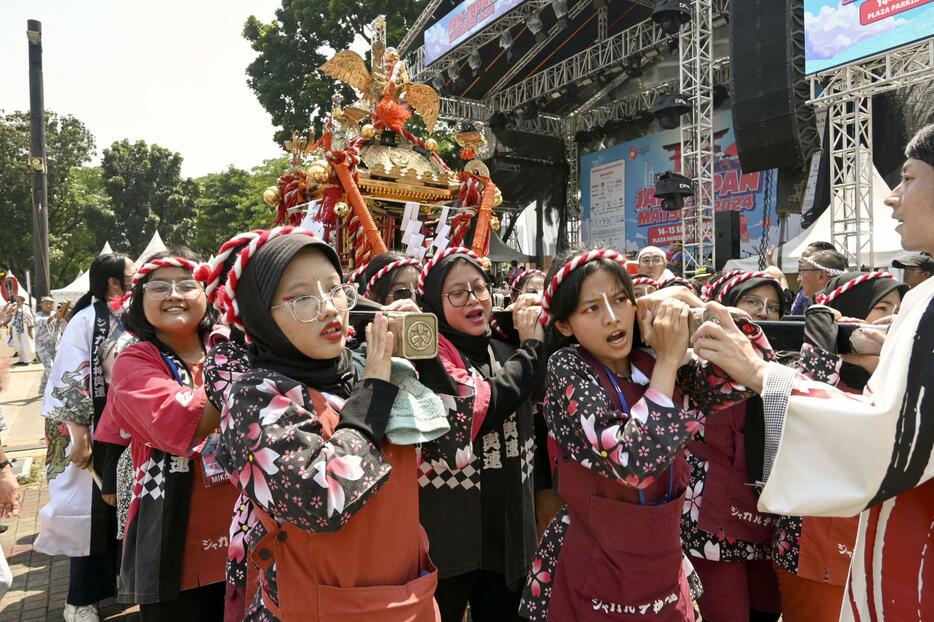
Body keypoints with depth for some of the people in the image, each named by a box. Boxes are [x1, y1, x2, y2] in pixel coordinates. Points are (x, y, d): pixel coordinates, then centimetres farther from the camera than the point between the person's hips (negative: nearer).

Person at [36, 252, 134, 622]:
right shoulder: (86, 320, -11)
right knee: (94, 508, 5)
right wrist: (79, 437, -17)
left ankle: (121, 575, 33)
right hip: (98, 434, -5)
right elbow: (69, 383, -15)